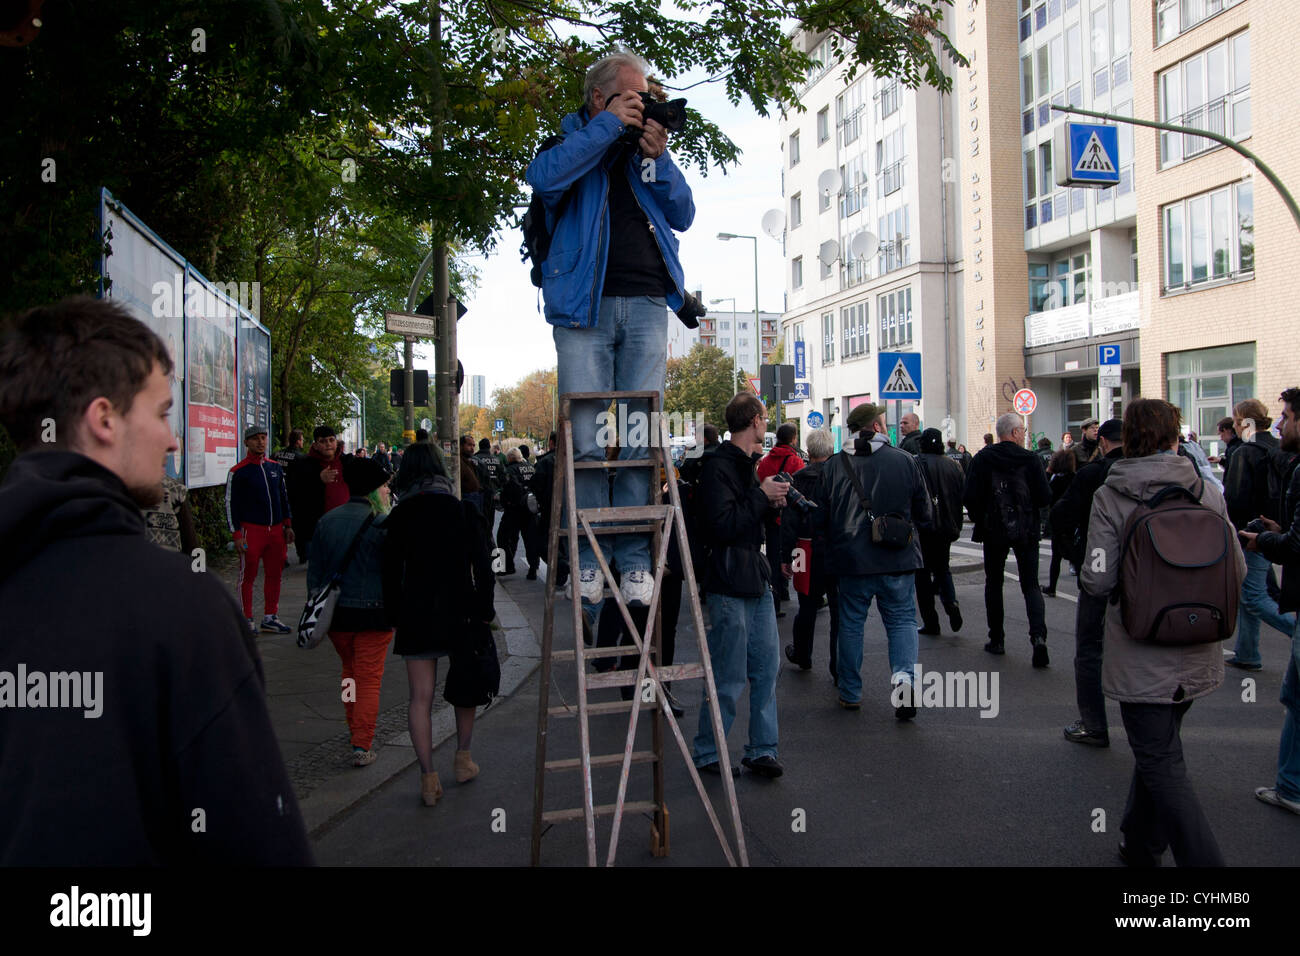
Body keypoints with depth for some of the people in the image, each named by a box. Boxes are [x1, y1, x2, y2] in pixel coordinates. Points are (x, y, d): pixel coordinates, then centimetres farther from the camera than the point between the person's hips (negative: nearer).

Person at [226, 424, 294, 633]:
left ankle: (270, 618, 18)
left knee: (275, 574, 8)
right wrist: (236, 534, -9)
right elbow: (230, 504, -4)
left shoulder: (275, 467, 12)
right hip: (251, 530, -5)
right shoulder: (238, 471, -4)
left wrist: (287, 525, 15)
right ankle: (247, 620, 11)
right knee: (248, 575, 1)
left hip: (276, 530, 5)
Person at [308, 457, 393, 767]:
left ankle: (354, 728, 33)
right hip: (373, 612, -5)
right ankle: (362, 745, 1)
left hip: (336, 612, 5)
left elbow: (314, 571, 9)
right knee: (369, 678, 2)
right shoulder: (382, 523, -13)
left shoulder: (326, 521, 5)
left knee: (350, 670, 23)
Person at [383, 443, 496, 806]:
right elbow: (482, 564, -4)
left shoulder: (399, 517, -3)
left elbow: (391, 571, -2)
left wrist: (394, 614, 7)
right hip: (460, 609, 1)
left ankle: (428, 777, 5)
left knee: (420, 697, 6)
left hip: (416, 613, 0)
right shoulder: (463, 510, -3)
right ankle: (463, 758, 30)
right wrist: (485, 609, 2)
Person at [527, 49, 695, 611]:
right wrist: (607, 125, -7)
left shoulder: (647, 148, 22)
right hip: (584, 302, -3)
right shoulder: (573, 138, 13)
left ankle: (634, 558, 3)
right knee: (587, 436, -6)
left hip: (646, 304, 3)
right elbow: (543, 178, -11)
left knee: (640, 436, -2)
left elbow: (683, 216, 13)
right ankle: (588, 556, 2)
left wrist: (657, 158, 1)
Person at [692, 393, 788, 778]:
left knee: (767, 667, 11)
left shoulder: (746, 464, 16)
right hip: (730, 586, -9)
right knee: (728, 680, -1)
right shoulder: (718, 467, -14)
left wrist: (771, 501, 6)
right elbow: (722, 525, -23)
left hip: (756, 580, 9)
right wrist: (762, 496, -17)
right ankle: (706, 754, 14)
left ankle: (763, 749, 22)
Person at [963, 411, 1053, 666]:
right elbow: (1045, 498, -10)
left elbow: (970, 497, -9)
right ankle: (1038, 635, -13)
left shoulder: (982, 458, -4)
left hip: (993, 531, 1)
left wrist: (980, 520, 8)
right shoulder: (1030, 459, -6)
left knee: (994, 583, 14)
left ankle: (997, 640, 16)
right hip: (1026, 531, 0)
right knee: (1030, 585, 7)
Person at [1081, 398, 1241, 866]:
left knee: (1160, 760, 3)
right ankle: (1141, 845, 36)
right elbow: (1237, 569, 1)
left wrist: (1086, 571, 6)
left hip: (1141, 656, -5)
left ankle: (1202, 858, -3)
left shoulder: (1110, 497, -12)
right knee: (1159, 749, 21)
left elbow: (1098, 580, -16)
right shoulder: (1207, 492, -3)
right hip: (1197, 654, 5)